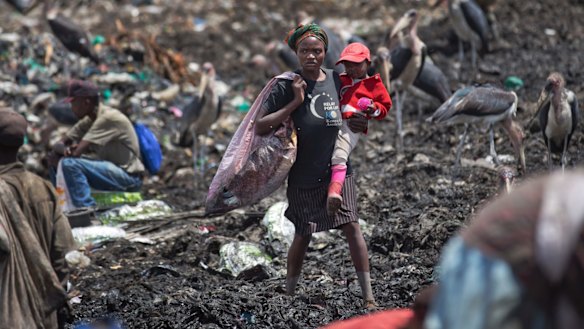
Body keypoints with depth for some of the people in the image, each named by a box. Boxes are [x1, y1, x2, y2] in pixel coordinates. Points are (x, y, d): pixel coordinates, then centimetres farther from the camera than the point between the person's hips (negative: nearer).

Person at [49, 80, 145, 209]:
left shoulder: (109, 118, -19)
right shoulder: (88, 121, 10)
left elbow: (76, 152, -24)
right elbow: (59, 145, 8)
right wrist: (64, 149, -15)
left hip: (129, 176, -10)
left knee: (70, 164, -26)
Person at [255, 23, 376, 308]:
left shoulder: (336, 79, 5)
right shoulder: (286, 86, -7)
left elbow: (346, 113, 22)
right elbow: (260, 127, -14)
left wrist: (360, 124, -2)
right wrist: (295, 102, -20)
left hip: (338, 169, 3)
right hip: (304, 176, -3)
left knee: (352, 227, -5)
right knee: (303, 235, 8)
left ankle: (368, 298, -3)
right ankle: (289, 294, 28)